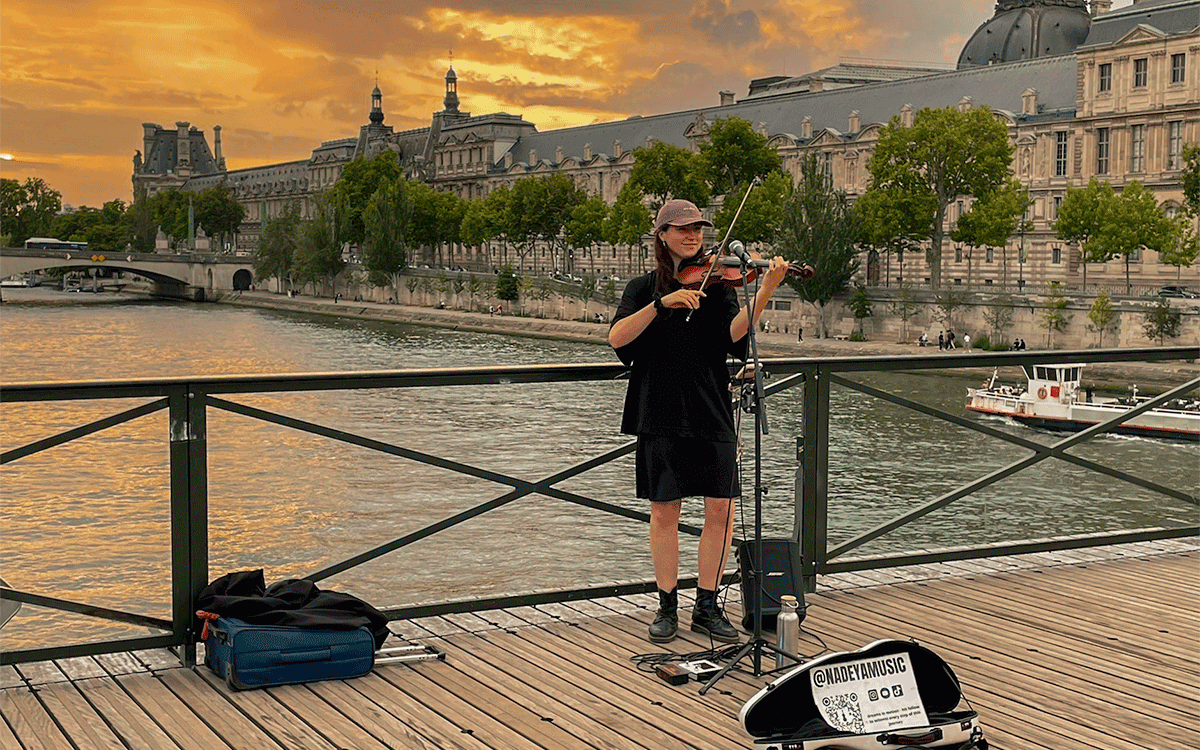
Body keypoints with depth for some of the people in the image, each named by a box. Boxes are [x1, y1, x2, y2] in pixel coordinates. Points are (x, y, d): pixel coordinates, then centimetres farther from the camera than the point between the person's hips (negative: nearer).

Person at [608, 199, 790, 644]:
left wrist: (764, 292, -26)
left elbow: (734, 335, -11)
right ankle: (667, 606, 18)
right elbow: (617, 338, -10)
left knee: (721, 510, -1)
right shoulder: (644, 288, 7)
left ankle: (706, 607, 12)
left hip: (712, 413, 1)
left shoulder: (717, 281, 7)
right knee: (664, 511, 4)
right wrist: (663, 303, -21)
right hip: (661, 414, -1)